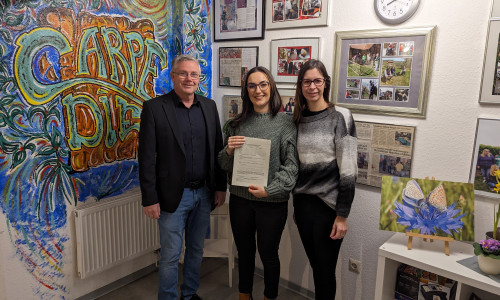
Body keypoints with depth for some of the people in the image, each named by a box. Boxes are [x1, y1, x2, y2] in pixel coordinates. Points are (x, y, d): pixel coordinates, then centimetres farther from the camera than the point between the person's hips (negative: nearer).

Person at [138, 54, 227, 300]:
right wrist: (150, 199, -11)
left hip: (204, 193, 4)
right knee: (170, 256, 8)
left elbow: (217, 149, 8)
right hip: (173, 195, -4)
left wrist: (221, 187, 6)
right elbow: (146, 157, -9)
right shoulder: (154, 108, -8)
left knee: (196, 249, 19)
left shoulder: (209, 106, 4)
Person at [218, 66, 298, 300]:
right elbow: (224, 165, 8)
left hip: (272, 202, -3)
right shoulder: (236, 124, 3)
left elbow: (291, 165, -10)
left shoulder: (285, 123, -7)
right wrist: (228, 151, -13)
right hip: (240, 199, 3)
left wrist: (269, 190, -20)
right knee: (244, 252, 18)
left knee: (268, 254, 13)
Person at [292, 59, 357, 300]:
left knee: (325, 270, 7)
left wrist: (342, 215, -14)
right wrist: (296, 204, 14)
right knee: (315, 266, 16)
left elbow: (348, 170, -13)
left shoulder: (340, 117, -10)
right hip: (303, 202, 5)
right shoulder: (299, 119, 6)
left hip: (328, 204, -5)